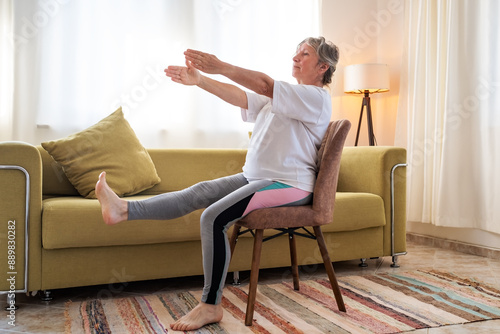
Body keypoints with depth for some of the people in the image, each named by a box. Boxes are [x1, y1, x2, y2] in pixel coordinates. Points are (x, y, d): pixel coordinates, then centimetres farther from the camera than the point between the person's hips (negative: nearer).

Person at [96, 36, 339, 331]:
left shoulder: (316, 98, -8)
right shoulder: (283, 96, 21)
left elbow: (265, 85, -22)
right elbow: (241, 97, 9)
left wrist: (221, 67, -27)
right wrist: (199, 80, -2)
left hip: (288, 185, -9)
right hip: (256, 177, 9)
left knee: (214, 217, -24)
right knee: (198, 193, -6)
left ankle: (211, 306, -15)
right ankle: (124, 210, -11)